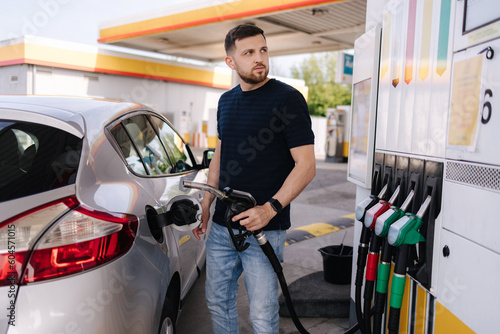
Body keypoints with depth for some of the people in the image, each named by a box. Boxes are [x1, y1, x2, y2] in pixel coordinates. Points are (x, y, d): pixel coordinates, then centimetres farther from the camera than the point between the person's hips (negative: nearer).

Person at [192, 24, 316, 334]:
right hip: (222, 226, 6)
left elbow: (306, 165, -14)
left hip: (265, 228, -6)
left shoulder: (288, 99, -10)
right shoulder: (226, 101, 11)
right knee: (218, 300, 18)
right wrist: (206, 204, 16)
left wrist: (270, 208, -25)